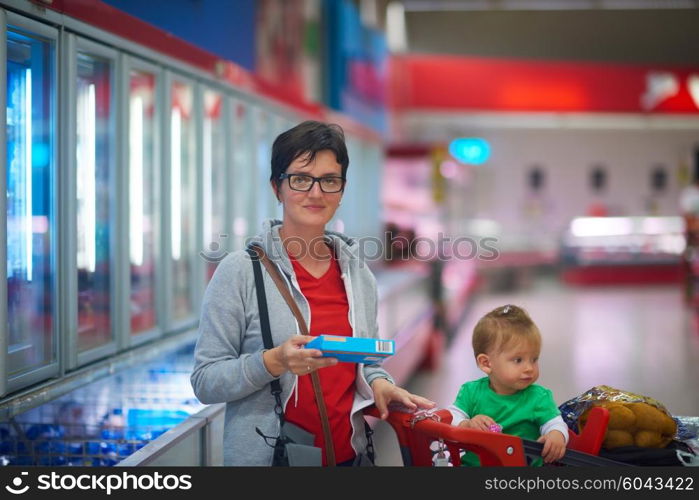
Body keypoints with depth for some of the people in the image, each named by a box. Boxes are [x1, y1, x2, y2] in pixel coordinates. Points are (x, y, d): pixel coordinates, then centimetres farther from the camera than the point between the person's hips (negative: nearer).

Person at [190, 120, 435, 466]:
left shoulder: (358, 273, 4)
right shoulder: (240, 271, -11)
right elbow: (206, 382, -12)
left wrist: (379, 384, -5)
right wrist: (273, 362, -27)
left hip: (348, 453, 5)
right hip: (264, 456, -5)